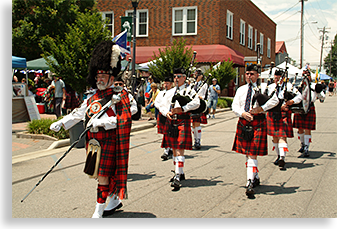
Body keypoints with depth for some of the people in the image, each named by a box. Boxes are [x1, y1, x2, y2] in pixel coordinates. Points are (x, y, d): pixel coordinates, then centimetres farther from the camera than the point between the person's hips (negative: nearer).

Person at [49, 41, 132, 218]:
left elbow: (123, 119, -17)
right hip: (93, 141, 7)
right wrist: (61, 123, 6)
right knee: (99, 174, 15)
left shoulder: (118, 96, -7)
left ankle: (98, 212, 3)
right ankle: (115, 200, 33)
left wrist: (101, 122, -25)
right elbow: (78, 113, 15)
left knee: (103, 175, -5)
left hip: (108, 141, -7)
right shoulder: (92, 97, 14)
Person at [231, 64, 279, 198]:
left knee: (252, 154, -11)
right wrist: (243, 113, -14)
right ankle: (255, 177, 32)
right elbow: (234, 106, 5)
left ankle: (250, 184, -14)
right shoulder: (241, 90, 13)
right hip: (243, 122, 5)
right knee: (247, 153, 14)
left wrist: (260, 109, -18)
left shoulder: (263, 88, 0)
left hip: (258, 123, -5)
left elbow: (275, 100, -10)